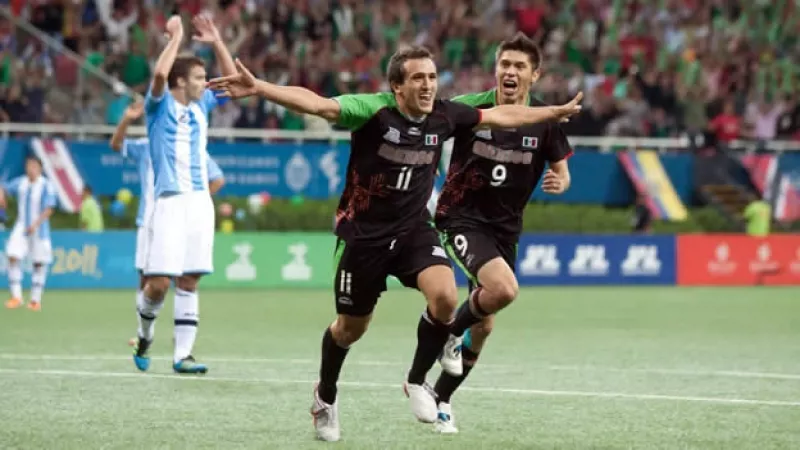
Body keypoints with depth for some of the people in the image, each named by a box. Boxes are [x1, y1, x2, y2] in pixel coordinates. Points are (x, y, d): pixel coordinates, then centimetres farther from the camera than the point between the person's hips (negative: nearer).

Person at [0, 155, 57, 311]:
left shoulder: (47, 186, -10)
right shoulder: (20, 183, 2)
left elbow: (48, 209, -14)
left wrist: (35, 224, -25)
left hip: (39, 230, -3)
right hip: (21, 228, 3)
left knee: (39, 263, 4)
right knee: (13, 257, -13)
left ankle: (36, 300, 15)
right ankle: (16, 297, -9)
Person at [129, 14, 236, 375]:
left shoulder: (201, 105, 15)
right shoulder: (161, 105, -2)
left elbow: (233, 80, 21)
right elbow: (159, 73, -22)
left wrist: (216, 42, 11)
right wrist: (175, 38, -12)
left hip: (200, 200, 5)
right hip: (169, 200, -5)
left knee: (189, 282, 2)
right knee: (160, 281, -10)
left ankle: (182, 355, 2)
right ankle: (144, 334, 17)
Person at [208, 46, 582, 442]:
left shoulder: (445, 116, -7)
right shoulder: (372, 111, -22)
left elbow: (502, 115, 11)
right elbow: (315, 103, -36)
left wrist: (555, 112, 20)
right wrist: (259, 88, -51)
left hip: (414, 229, 3)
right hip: (363, 232, -3)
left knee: (445, 297, -23)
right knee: (351, 328, 11)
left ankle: (417, 381, 2)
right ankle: (325, 397, 42)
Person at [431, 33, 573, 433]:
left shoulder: (545, 121, -4)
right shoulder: (469, 107, -12)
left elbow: (561, 171, 6)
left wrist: (559, 182, -17)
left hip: (505, 229, 4)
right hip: (462, 217, -4)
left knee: (483, 325, 8)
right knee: (504, 288, -29)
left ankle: (441, 399, 28)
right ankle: (450, 333, 0)